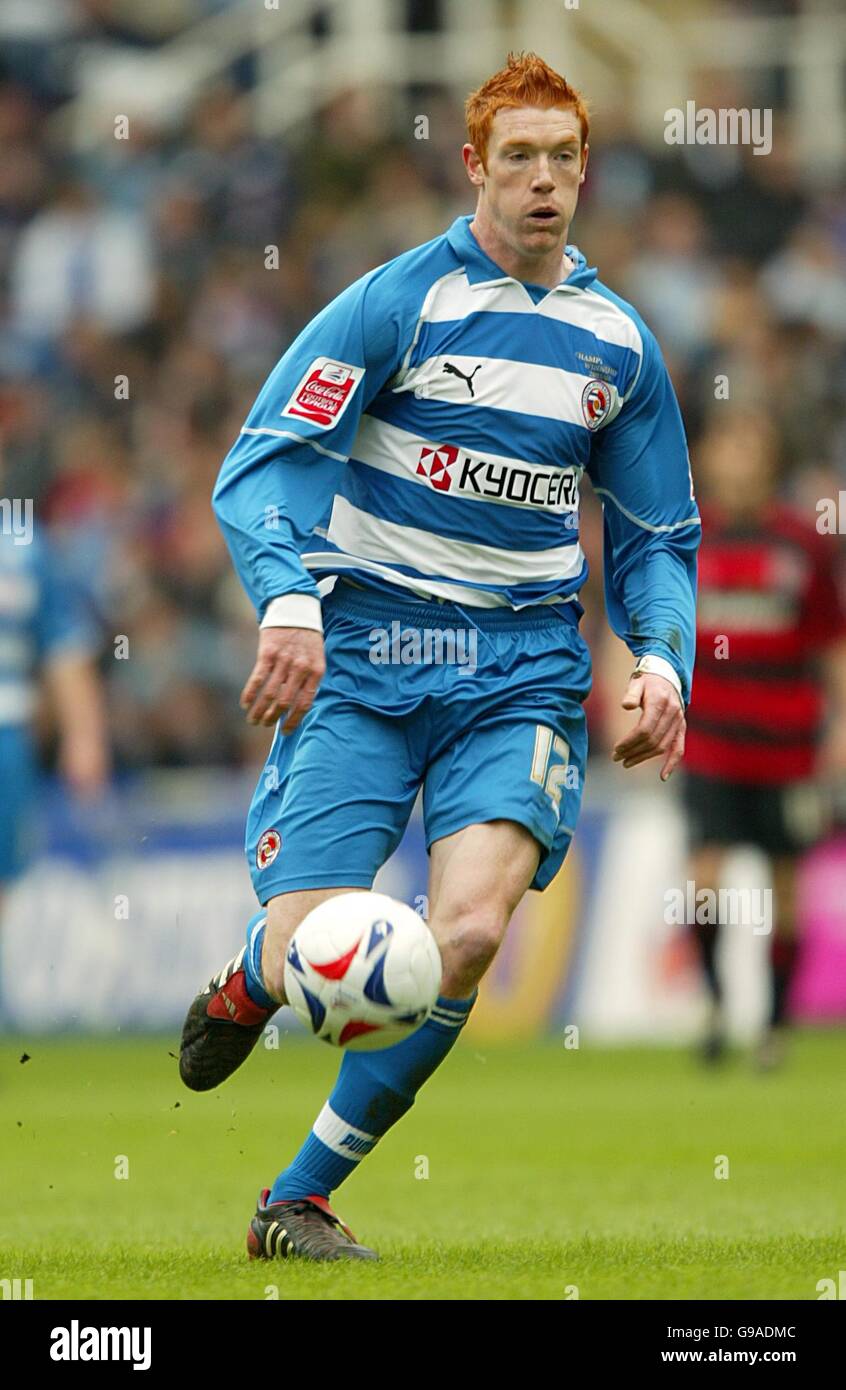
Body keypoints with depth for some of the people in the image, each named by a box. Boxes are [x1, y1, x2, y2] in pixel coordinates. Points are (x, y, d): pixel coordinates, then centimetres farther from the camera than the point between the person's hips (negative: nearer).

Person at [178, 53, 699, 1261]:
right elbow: (258, 467, -9)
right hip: (364, 663, -2)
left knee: (469, 931, -23)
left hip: (523, 674, 2)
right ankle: (244, 984, 30)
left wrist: (663, 662, 0)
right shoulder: (397, 301, -4)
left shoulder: (618, 343, 9)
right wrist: (287, 602, -27)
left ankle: (301, 1198, -5)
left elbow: (658, 538, 19)